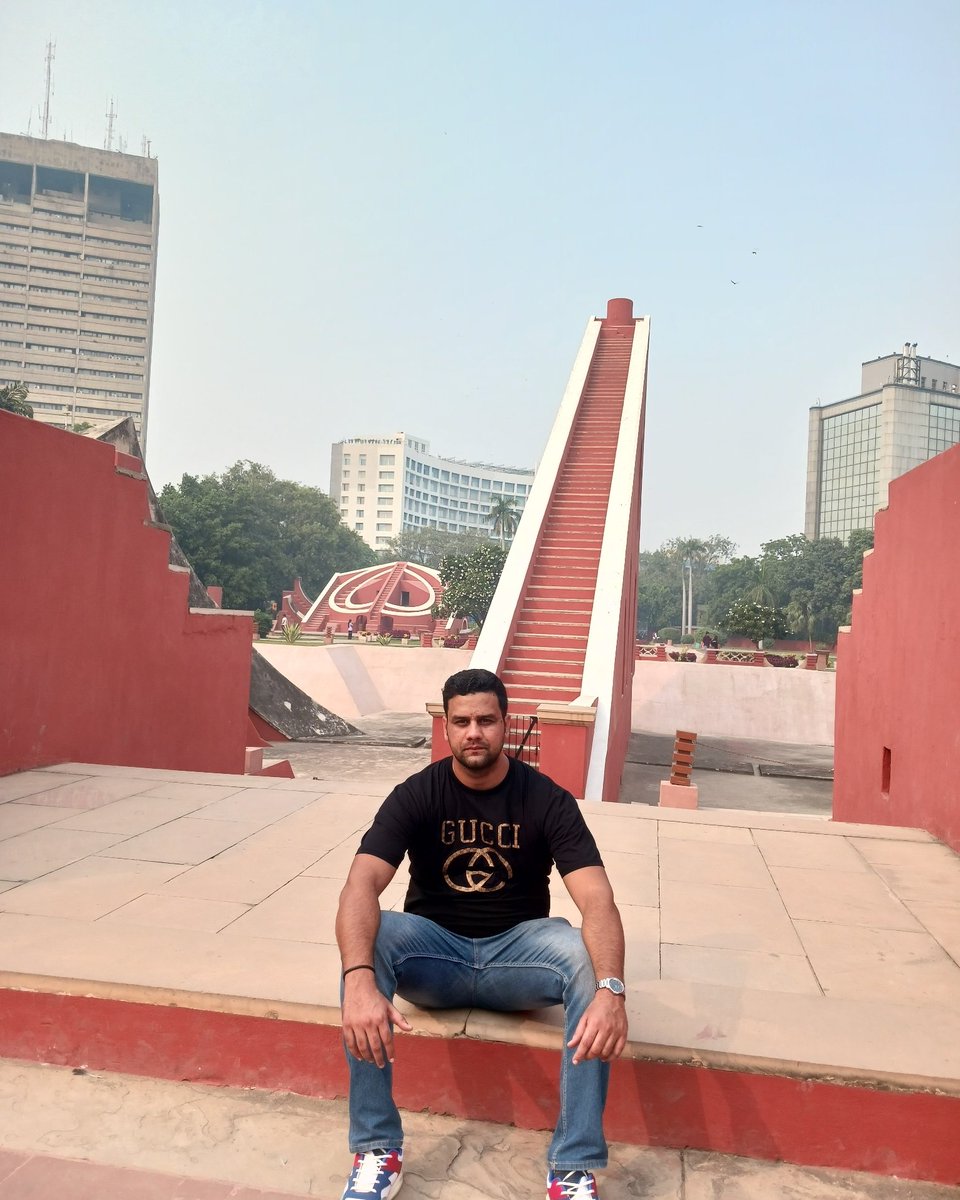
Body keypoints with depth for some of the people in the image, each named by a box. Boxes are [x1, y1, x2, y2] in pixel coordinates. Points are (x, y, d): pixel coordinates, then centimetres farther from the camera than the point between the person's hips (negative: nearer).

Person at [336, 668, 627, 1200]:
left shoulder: (547, 799, -11)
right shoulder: (416, 795, -11)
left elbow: (598, 901, -23)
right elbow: (361, 885, -26)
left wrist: (610, 989, -43)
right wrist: (360, 981, -45)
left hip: (516, 952, 0)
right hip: (434, 949, 1)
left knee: (586, 957, -32)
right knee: (369, 939, -31)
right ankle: (377, 1150, -18)